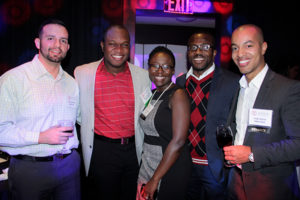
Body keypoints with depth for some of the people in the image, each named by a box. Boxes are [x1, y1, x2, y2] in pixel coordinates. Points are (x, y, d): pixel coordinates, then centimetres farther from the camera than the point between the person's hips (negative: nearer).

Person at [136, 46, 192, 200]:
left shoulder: (178, 94, -14)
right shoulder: (152, 94, 8)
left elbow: (178, 141, -20)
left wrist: (155, 179, -17)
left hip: (170, 168, -6)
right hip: (148, 164, 7)